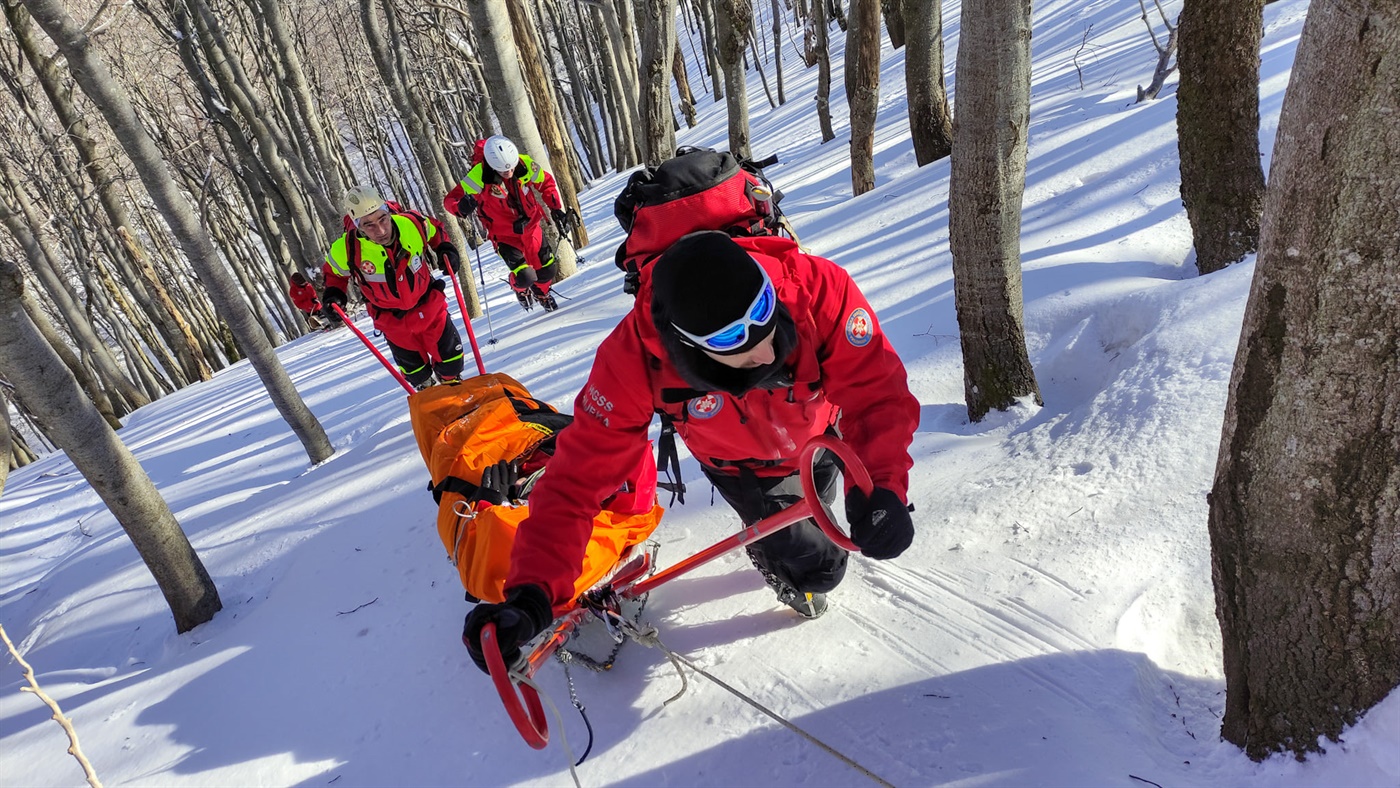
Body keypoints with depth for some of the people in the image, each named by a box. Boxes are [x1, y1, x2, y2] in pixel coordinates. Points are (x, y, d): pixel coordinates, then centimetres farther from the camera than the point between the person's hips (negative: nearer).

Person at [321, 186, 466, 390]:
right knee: (415, 370, 14)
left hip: (429, 303, 1)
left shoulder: (412, 223, -25)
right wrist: (333, 296, -18)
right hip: (393, 319, 0)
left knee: (450, 355, 12)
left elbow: (435, 230, 1)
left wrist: (445, 250, -16)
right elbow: (334, 272, -1)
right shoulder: (346, 249, -26)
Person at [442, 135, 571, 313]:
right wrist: (461, 207, -47)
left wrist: (557, 209, -7)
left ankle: (542, 293, 49)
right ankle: (520, 289, 26)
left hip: (531, 227, 4)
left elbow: (547, 183, 0)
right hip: (505, 236, -4)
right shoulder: (478, 177, -28)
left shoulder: (525, 164, -19)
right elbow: (450, 199, -24)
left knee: (547, 270, 11)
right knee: (525, 276, -15)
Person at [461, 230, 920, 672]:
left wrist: (882, 487, -55)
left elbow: (876, 393, -37)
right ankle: (772, 557, 30)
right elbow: (579, 475, -37)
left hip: (820, 432, 2)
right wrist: (532, 591, -47)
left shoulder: (818, 286, -41)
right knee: (815, 568, -6)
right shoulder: (636, 356, -40)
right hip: (743, 465, -1)